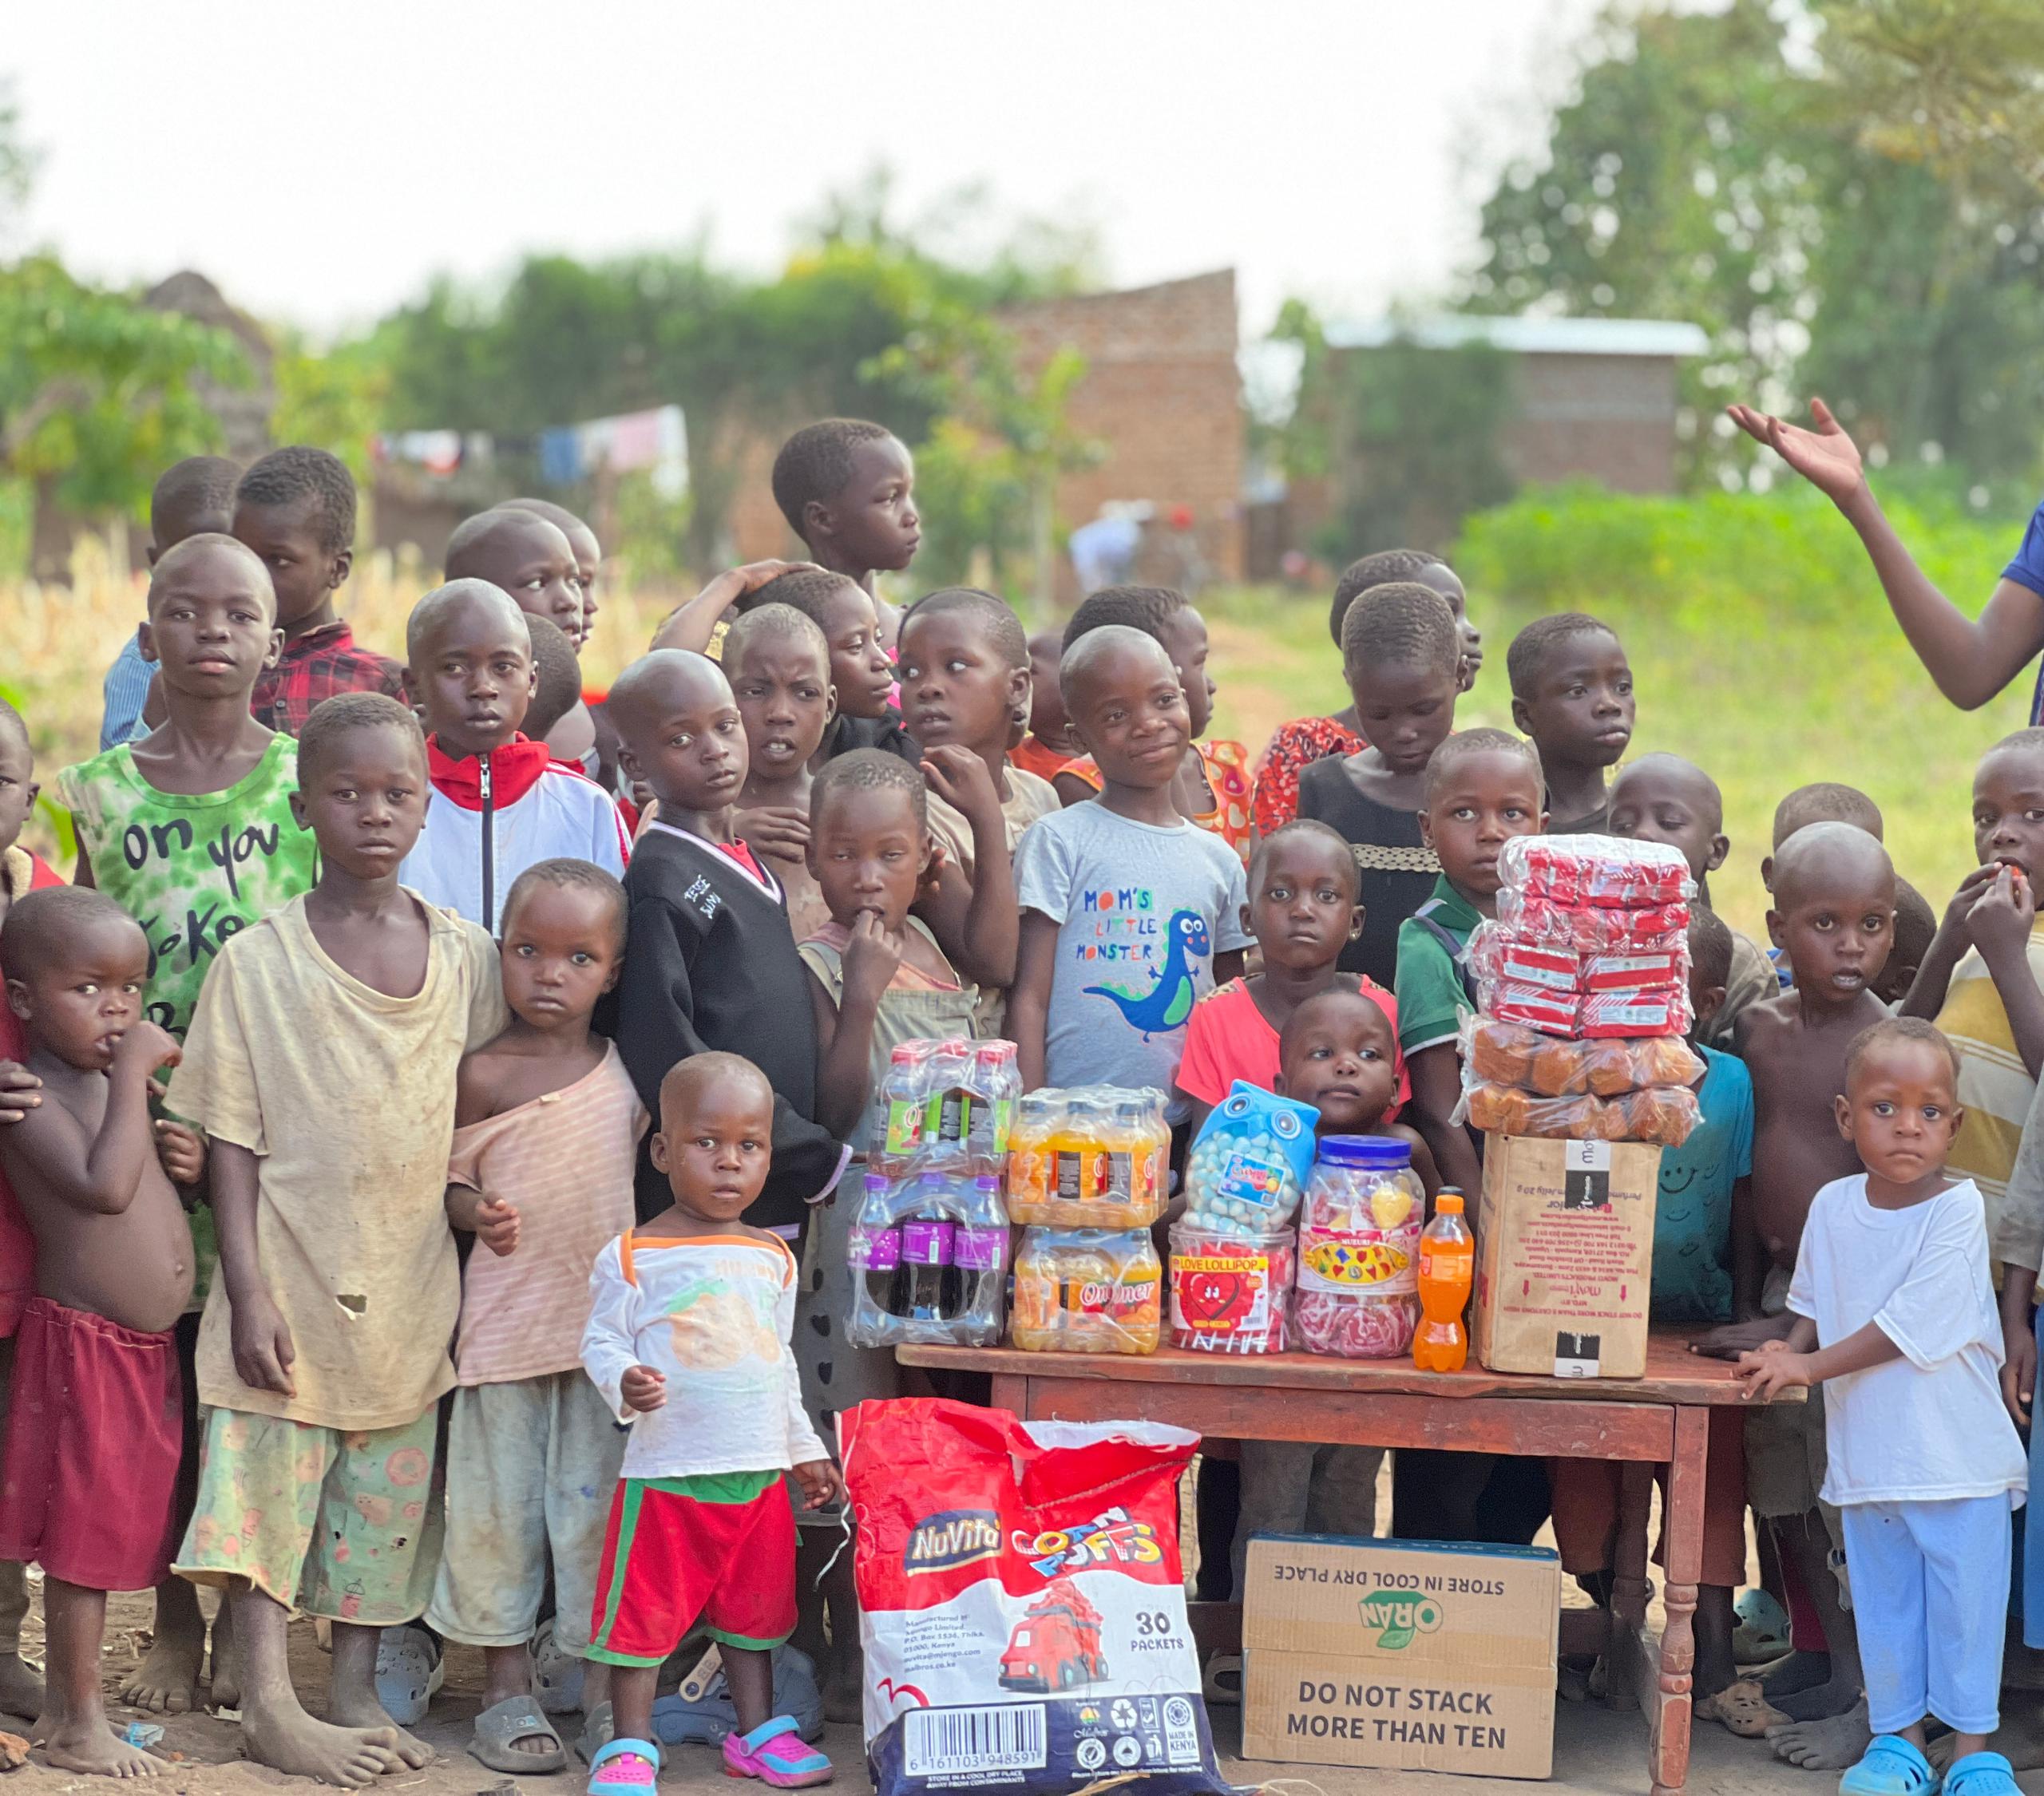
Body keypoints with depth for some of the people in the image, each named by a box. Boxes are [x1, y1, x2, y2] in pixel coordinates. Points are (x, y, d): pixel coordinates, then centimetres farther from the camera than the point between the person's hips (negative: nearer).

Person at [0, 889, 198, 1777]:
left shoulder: (116, 1086, 11)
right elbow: (104, 1186, -30)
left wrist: (191, 1163, 4)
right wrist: (133, 1075, -23)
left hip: (148, 1348, 9)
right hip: (82, 1345, -9)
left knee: (113, 1532, 15)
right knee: (87, 1534, -1)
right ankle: (81, 1726, 10)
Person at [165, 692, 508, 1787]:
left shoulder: (467, 959, 3)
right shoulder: (258, 962, -6)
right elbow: (230, 1138, -6)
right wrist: (249, 1291, -12)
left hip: (410, 1285, 3)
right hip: (292, 1278, -3)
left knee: (385, 1496, 9)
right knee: (267, 1478, -4)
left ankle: (356, 1692, 20)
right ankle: (268, 1703, 3)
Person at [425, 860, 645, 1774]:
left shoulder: (623, 1071, 6)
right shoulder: (484, 1074, -5)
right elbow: (449, 1181, -1)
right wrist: (481, 1215, -20)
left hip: (606, 1319, 2)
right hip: (506, 1315, -2)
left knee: (599, 1502, 5)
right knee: (501, 1503, 5)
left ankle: (606, 1685, 13)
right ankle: (507, 1690, 16)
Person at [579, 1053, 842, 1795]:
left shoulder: (772, 1259, 10)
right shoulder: (633, 1257, -6)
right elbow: (602, 1341, -5)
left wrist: (804, 1449, 20)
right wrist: (624, 1384, -26)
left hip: (759, 1473, 5)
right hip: (665, 1474, -5)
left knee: (754, 1607, 14)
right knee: (644, 1611, 1)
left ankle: (759, 1732, 26)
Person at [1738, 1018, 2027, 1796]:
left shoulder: (1958, 1208, -14)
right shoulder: (1833, 1207, 1)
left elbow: (1912, 1323, -19)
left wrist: (1811, 1367, -14)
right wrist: (1790, 1347, -1)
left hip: (1958, 1455, -4)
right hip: (1866, 1455, 4)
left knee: (1964, 1599, 3)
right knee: (1884, 1600, 11)